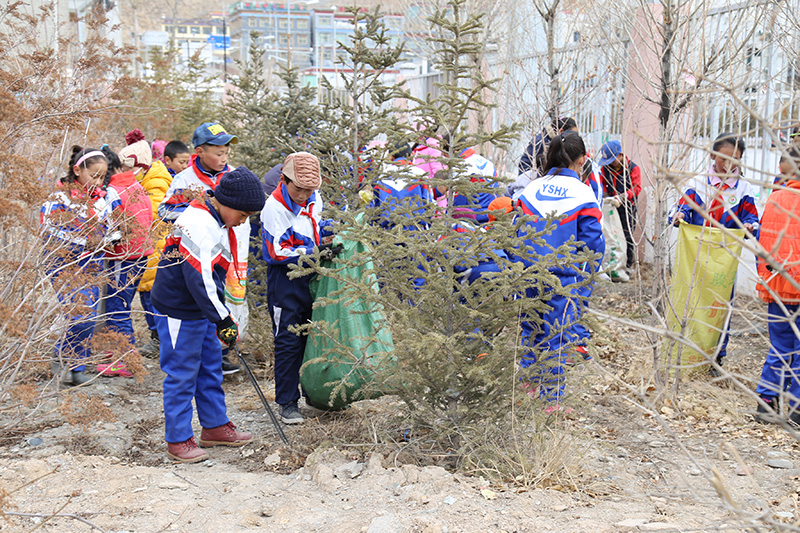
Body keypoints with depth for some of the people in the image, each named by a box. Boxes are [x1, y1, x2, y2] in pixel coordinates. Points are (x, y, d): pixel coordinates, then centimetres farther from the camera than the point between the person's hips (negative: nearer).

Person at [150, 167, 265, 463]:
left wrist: (222, 314, 21)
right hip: (179, 311, -10)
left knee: (211, 367, 16)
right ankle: (178, 440, 8)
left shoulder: (217, 222, 9)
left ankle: (215, 427, 28)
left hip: (202, 308, 10)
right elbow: (198, 278, -29)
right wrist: (223, 319, -26)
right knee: (182, 374, -2)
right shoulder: (198, 226, -24)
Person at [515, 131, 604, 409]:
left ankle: (530, 386, 31)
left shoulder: (531, 189, 4)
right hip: (563, 278, -4)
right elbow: (593, 243, -6)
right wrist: (587, 277, 6)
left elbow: (516, 233, 7)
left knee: (531, 330, 19)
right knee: (557, 336, 3)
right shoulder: (582, 193, -6)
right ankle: (551, 400, 9)